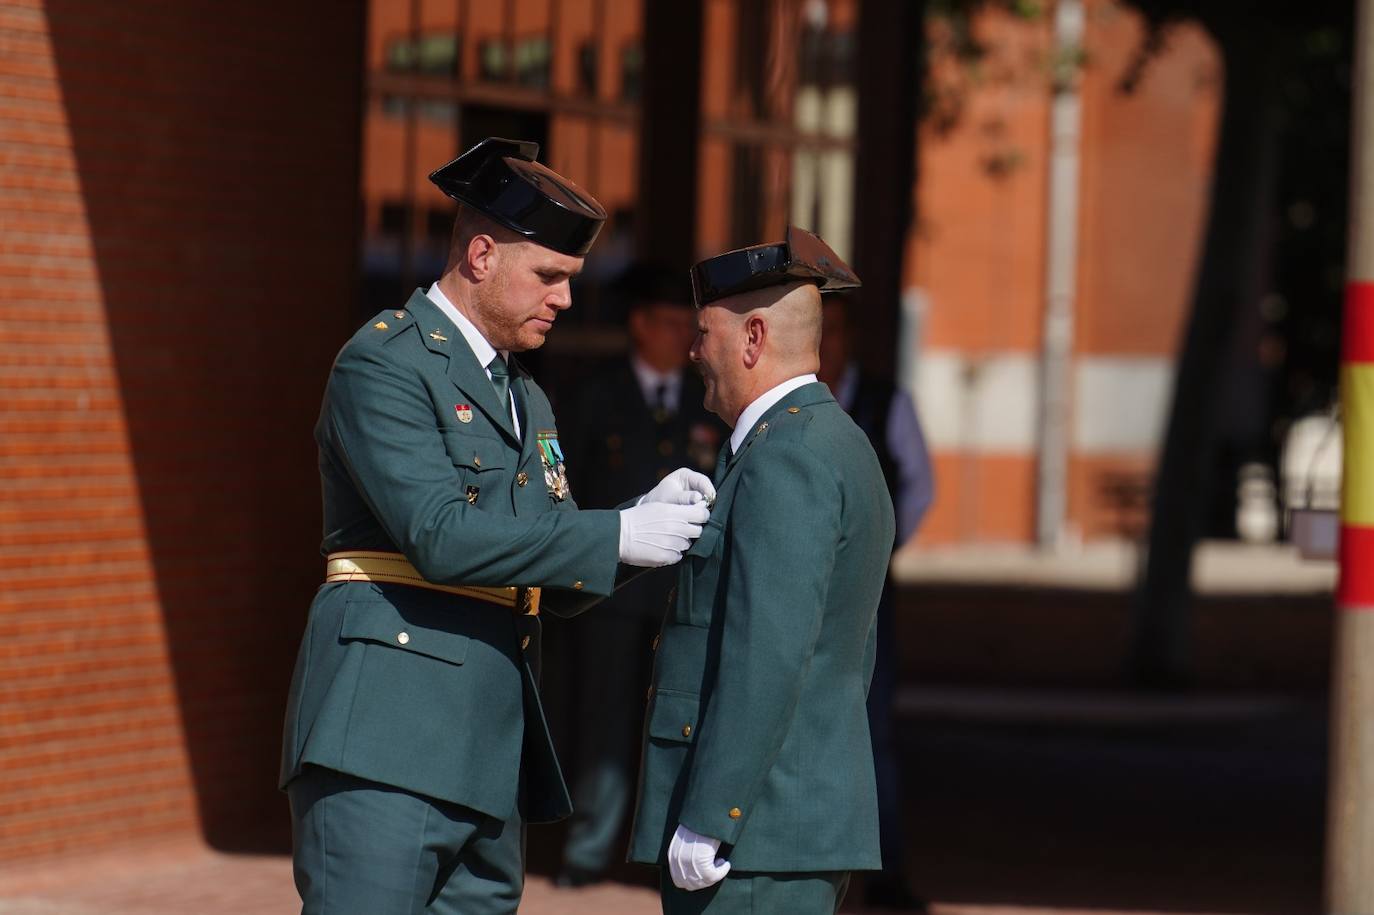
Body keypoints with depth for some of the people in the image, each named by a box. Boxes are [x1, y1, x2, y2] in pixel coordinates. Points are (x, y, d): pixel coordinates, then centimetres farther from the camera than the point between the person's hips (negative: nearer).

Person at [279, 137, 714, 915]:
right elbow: (440, 536, -18)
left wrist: (650, 522, 1)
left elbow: (561, 586, 20)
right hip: (389, 732, -9)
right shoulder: (384, 363, -5)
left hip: (491, 752, 9)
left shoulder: (527, 402, 23)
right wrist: (617, 537, -16)